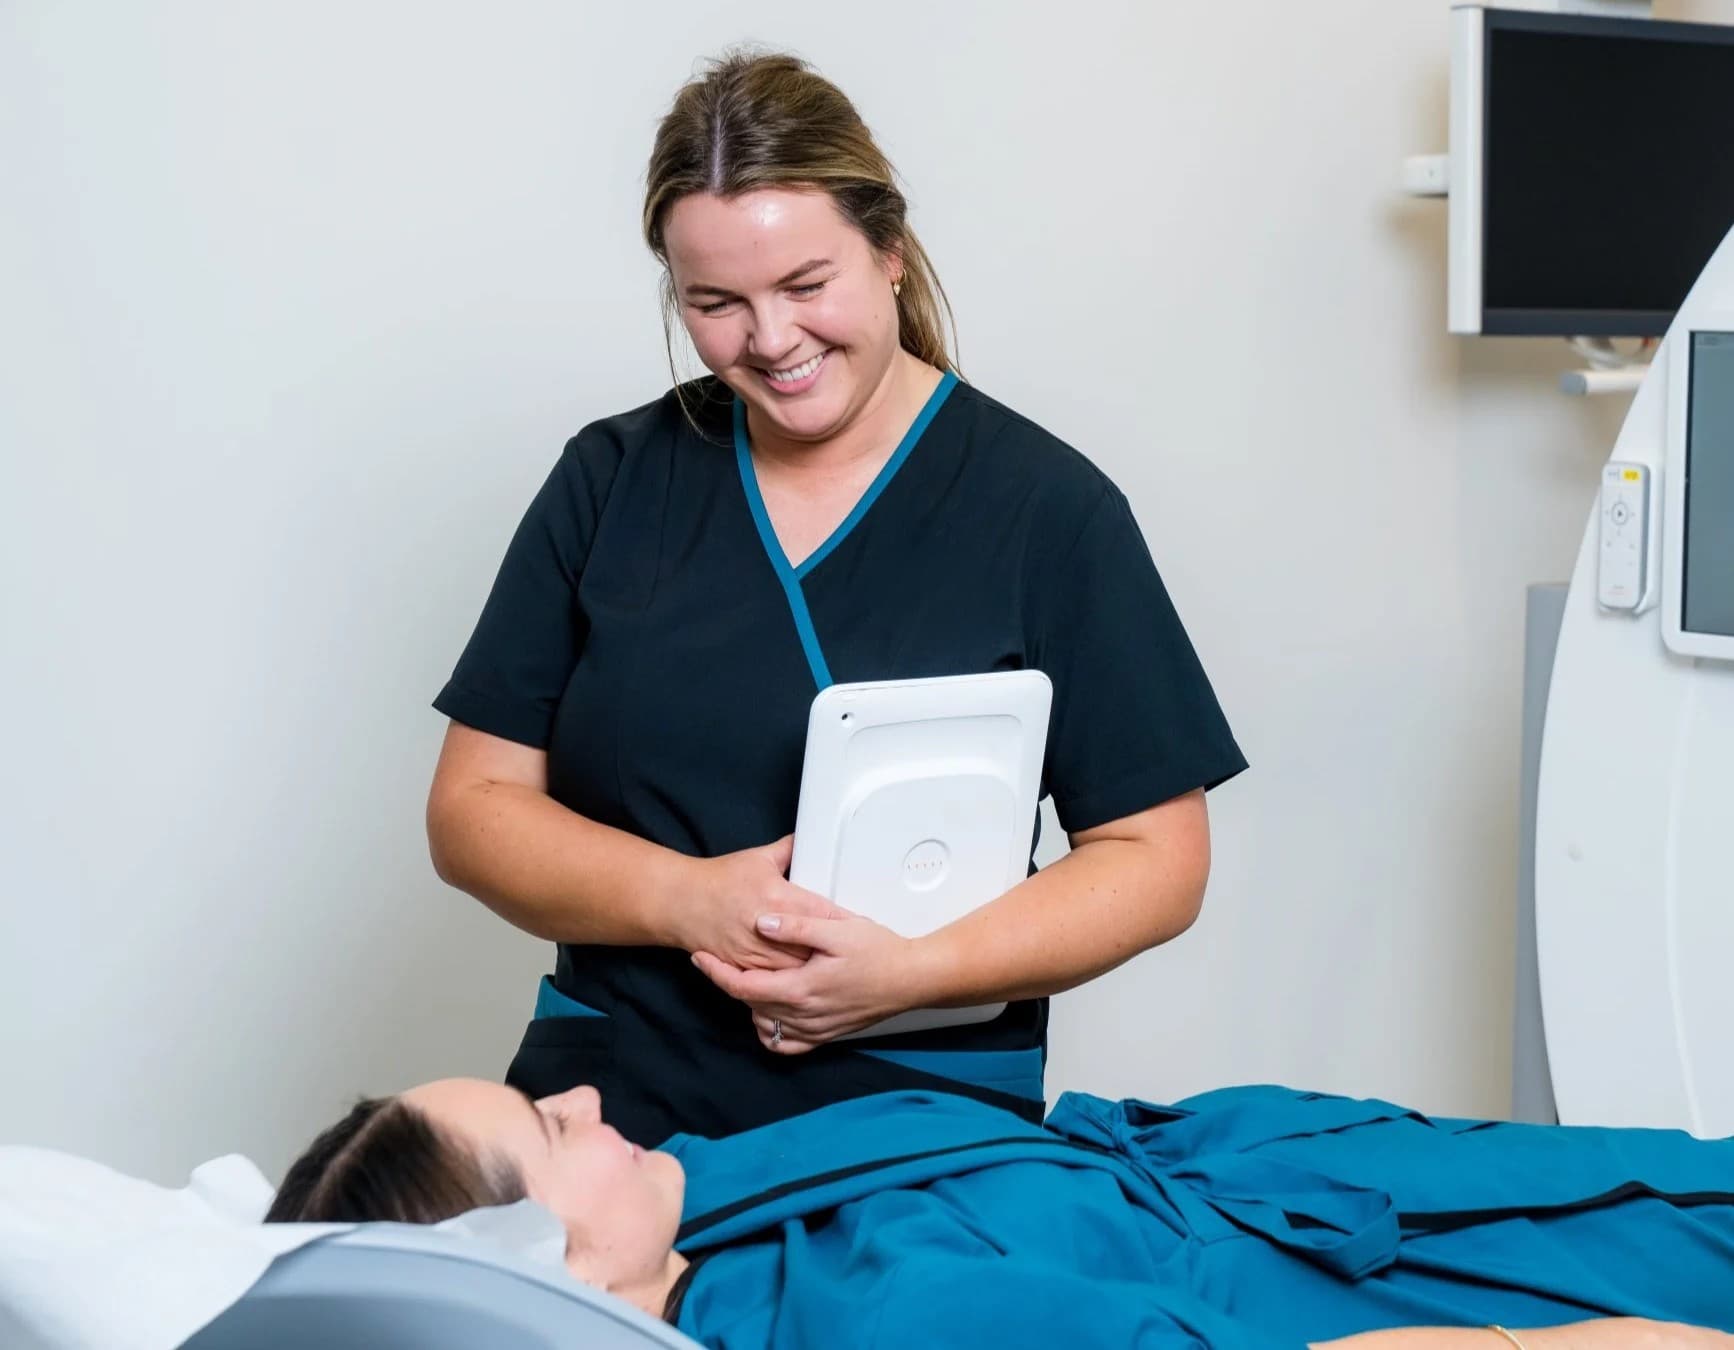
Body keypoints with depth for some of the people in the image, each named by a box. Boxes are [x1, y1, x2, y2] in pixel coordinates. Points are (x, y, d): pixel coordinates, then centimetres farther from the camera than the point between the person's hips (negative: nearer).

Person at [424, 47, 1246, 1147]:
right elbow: (472, 809, 9)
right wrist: (687, 900, -10)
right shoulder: (612, 482, 9)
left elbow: (1158, 858, 2)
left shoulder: (1045, 508, 2)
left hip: (923, 1124, -1)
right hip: (613, 1104, 1)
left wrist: (914, 971, -13)